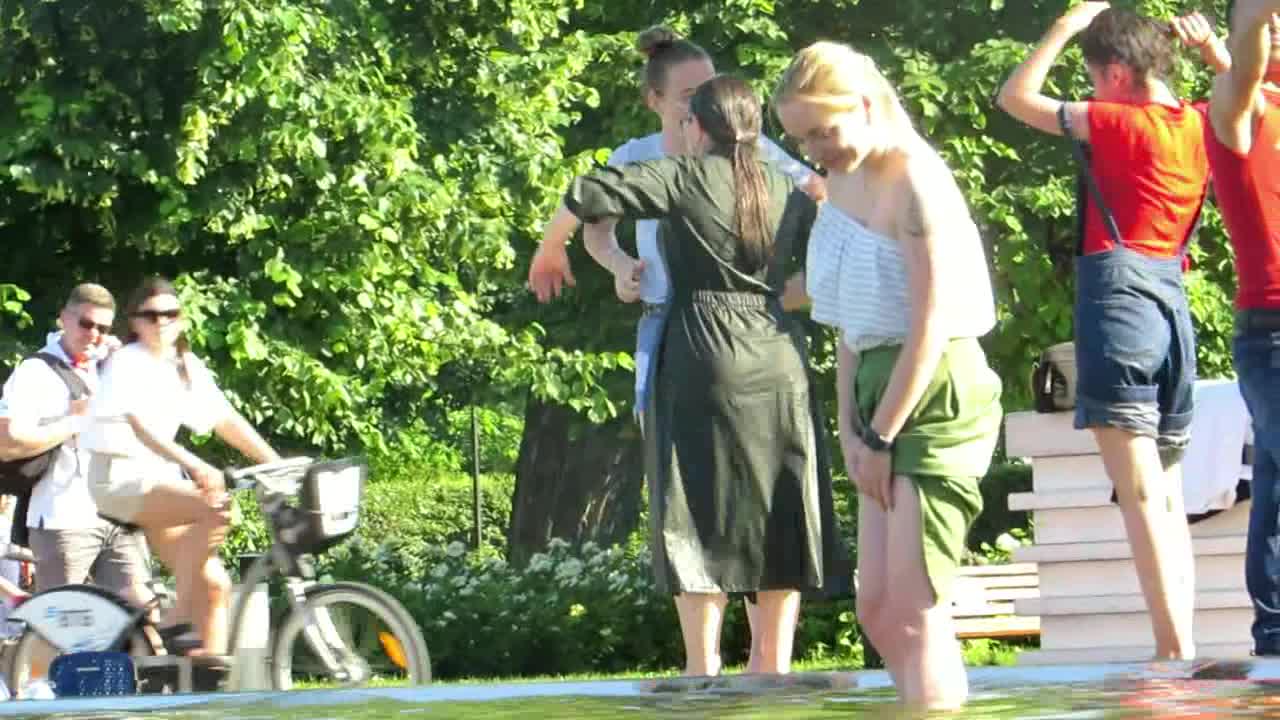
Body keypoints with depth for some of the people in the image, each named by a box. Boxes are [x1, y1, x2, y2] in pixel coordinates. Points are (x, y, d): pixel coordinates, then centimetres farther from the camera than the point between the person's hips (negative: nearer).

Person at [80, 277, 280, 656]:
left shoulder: (188, 367, 10)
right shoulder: (128, 364, -12)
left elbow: (227, 421, 12)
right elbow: (140, 426, -27)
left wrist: (277, 464, 1)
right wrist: (196, 466, -40)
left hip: (160, 479, 7)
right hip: (120, 479, -7)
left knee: (214, 584, -4)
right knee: (214, 512, -31)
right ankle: (179, 624, -27)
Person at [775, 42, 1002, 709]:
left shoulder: (914, 183, -15)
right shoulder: (842, 181, 12)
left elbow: (932, 326, -18)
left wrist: (880, 436, -14)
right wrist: (850, 427, 7)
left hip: (936, 400, -9)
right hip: (884, 397, 9)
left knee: (914, 612, -10)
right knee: (877, 611, 8)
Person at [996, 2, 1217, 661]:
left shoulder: (1117, 123, -8)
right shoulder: (1200, 127, 10)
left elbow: (1015, 97, -1)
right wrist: (1215, 53, 21)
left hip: (1117, 294, -7)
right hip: (1173, 302, 7)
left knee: (1140, 493, -12)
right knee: (1167, 496, 12)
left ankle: (1175, 649, -20)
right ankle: (1181, 643, 8)